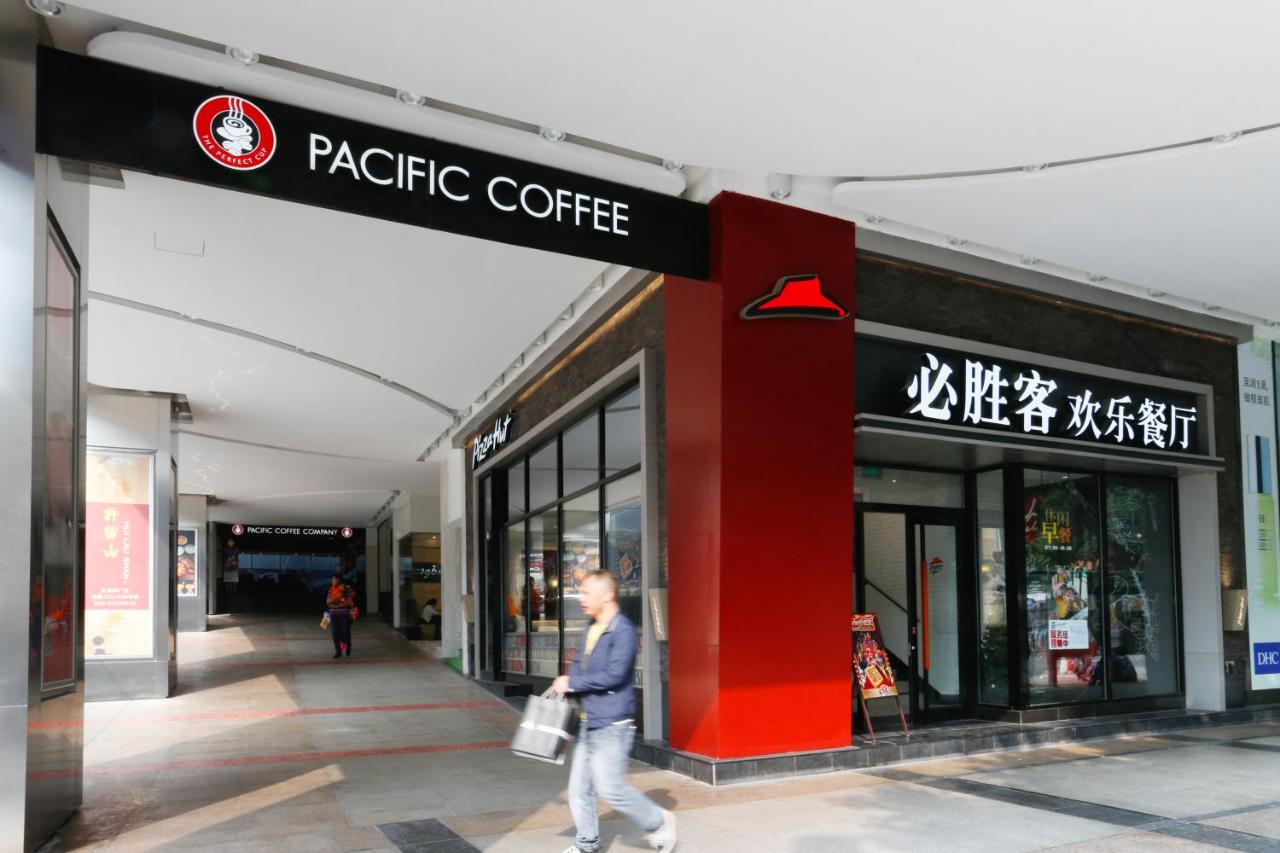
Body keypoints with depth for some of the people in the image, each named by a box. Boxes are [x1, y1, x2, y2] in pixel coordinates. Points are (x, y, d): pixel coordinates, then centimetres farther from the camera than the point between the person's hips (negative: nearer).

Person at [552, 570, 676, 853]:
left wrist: (572, 683, -16)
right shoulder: (592, 629, 12)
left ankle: (658, 822, 15)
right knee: (579, 789, 10)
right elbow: (580, 664, 20)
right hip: (589, 723, 8)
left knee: (609, 788, -5)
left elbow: (614, 675, -24)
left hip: (612, 724, -8)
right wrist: (563, 683, -1)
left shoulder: (623, 630, -16)